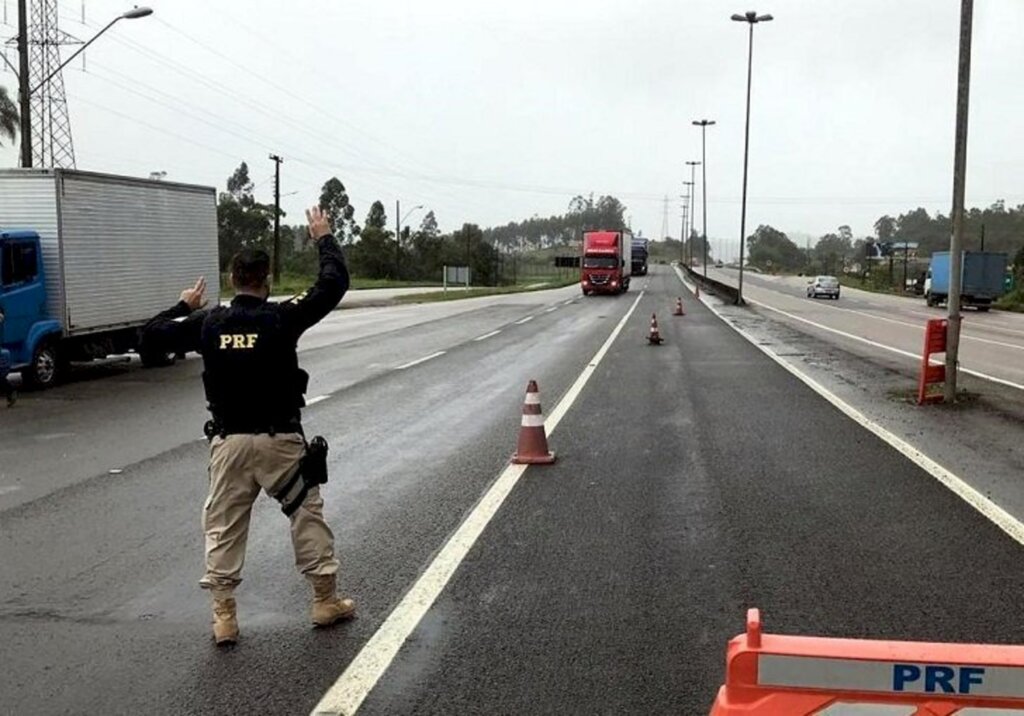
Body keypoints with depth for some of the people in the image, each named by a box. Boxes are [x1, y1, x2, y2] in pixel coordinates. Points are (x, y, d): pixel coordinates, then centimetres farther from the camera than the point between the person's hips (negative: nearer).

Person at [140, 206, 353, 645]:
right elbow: (334, 283, -4)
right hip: (280, 440, -2)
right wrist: (324, 238, 11)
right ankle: (326, 601, 18)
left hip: (229, 441, 2)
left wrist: (184, 306, 22)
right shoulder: (281, 318, -10)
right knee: (308, 515, 11)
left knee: (223, 528, 11)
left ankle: (224, 616, 11)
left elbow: (150, 337, 7)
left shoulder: (208, 323, -2)